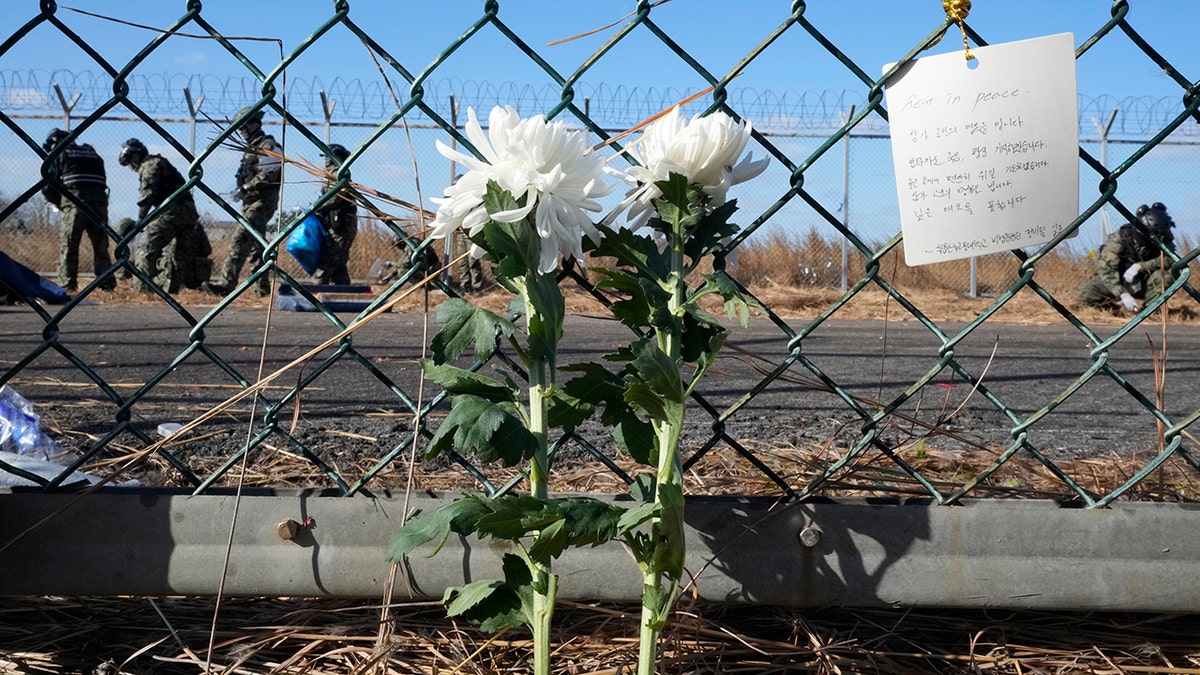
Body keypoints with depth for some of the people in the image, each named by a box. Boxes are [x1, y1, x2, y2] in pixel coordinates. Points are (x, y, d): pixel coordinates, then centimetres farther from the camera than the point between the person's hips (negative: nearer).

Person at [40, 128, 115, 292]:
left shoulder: (59, 154, 9)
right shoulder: (92, 153, 23)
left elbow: (47, 185, 5)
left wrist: (58, 202, 19)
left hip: (74, 205, -4)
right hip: (99, 203, 4)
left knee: (68, 247, 2)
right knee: (101, 246, 12)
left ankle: (67, 284, -2)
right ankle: (107, 283, 8)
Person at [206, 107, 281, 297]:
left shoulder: (268, 147, -10)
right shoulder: (251, 148, 20)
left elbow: (267, 176, -20)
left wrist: (244, 189, -18)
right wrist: (243, 191, 9)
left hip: (262, 202, -10)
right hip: (251, 202, 10)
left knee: (241, 241, -18)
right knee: (255, 245, 11)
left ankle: (226, 283, -25)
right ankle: (262, 287, 16)